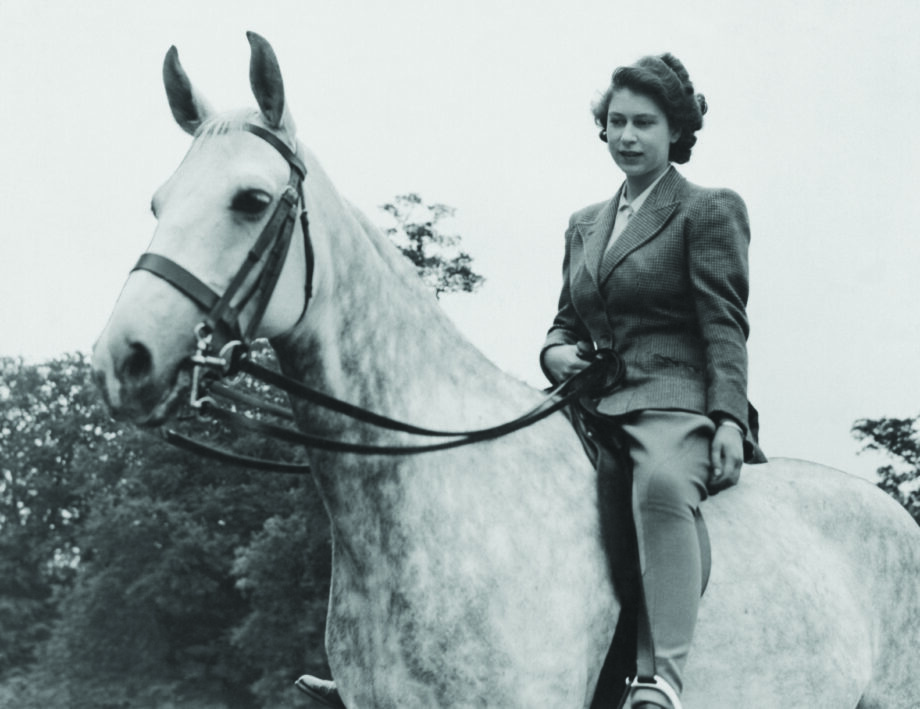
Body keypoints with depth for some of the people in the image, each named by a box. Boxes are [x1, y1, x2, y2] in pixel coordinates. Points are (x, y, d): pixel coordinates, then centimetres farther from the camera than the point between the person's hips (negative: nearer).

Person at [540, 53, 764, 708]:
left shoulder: (710, 212, 4)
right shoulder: (584, 224, 23)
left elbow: (724, 326, -4)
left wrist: (730, 418, -17)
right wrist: (556, 353, 5)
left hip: (677, 403, -7)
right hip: (598, 409, 7)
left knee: (661, 484, -38)